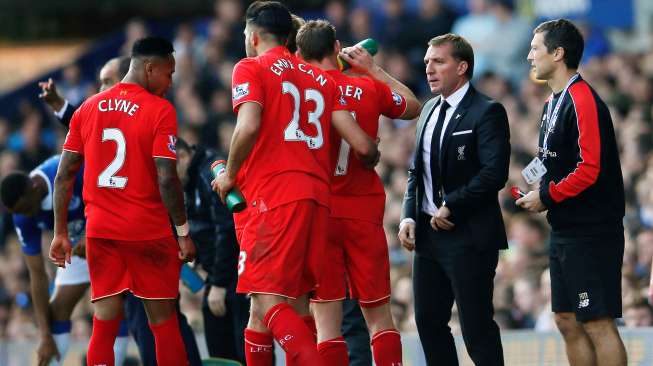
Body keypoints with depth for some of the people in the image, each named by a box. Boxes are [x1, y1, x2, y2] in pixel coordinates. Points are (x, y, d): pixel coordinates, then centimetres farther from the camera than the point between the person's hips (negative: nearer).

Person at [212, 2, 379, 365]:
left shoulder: (251, 69, 2)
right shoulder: (322, 79, 18)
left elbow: (248, 127, -16)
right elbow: (362, 144, 10)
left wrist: (229, 175, -1)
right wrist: (371, 158, 33)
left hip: (274, 196, -7)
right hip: (318, 197, 7)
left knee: (269, 301, -11)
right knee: (297, 302, 11)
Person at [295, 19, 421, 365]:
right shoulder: (369, 88, 2)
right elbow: (413, 107, 21)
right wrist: (373, 69, 26)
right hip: (365, 211, 2)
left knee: (326, 317, -2)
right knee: (379, 313, 9)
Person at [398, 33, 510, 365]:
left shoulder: (487, 113, -10)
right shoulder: (430, 110, 15)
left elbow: (494, 173, -19)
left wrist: (451, 208, -16)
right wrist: (409, 216, 4)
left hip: (468, 237, -8)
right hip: (428, 234, 8)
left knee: (476, 329, -6)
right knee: (428, 322, 10)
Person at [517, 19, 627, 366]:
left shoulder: (582, 101, -16)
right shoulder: (553, 102, 15)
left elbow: (591, 168, -23)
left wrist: (548, 197, -13)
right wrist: (540, 194, 6)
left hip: (590, 233, -10)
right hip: (564, 230, 10)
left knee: (597, 324, -8)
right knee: (568, 322, 11)